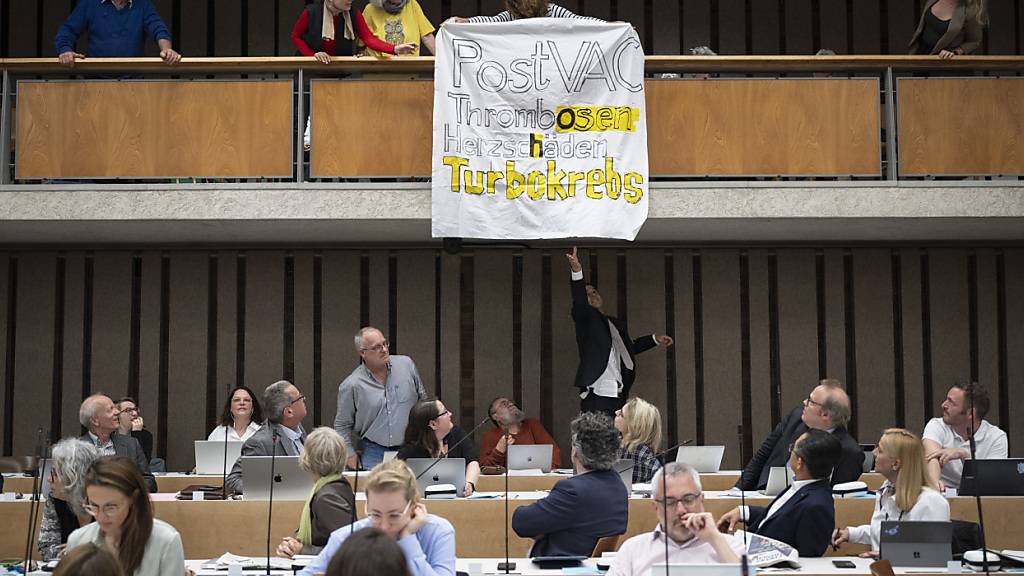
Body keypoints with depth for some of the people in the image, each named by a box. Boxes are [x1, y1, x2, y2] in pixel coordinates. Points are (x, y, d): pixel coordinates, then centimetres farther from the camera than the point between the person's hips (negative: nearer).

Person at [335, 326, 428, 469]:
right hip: (374, 452, -1)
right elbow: (342, 425, 3)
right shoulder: (350, 386, -6)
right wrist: (349, 453, -2)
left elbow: (423, 401, 12)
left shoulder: (406, 364, 2)